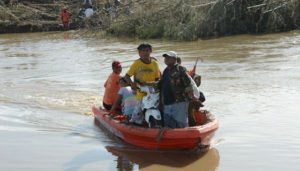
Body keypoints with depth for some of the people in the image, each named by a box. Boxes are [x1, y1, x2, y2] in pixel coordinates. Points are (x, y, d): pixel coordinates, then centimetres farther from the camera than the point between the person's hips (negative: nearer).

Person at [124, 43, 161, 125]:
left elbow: (157, 78, 13)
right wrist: (132, 84, -18)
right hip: (141, 93, -3)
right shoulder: (136, 64, -2)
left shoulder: (154, 63, 6)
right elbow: (127, 76, 0)